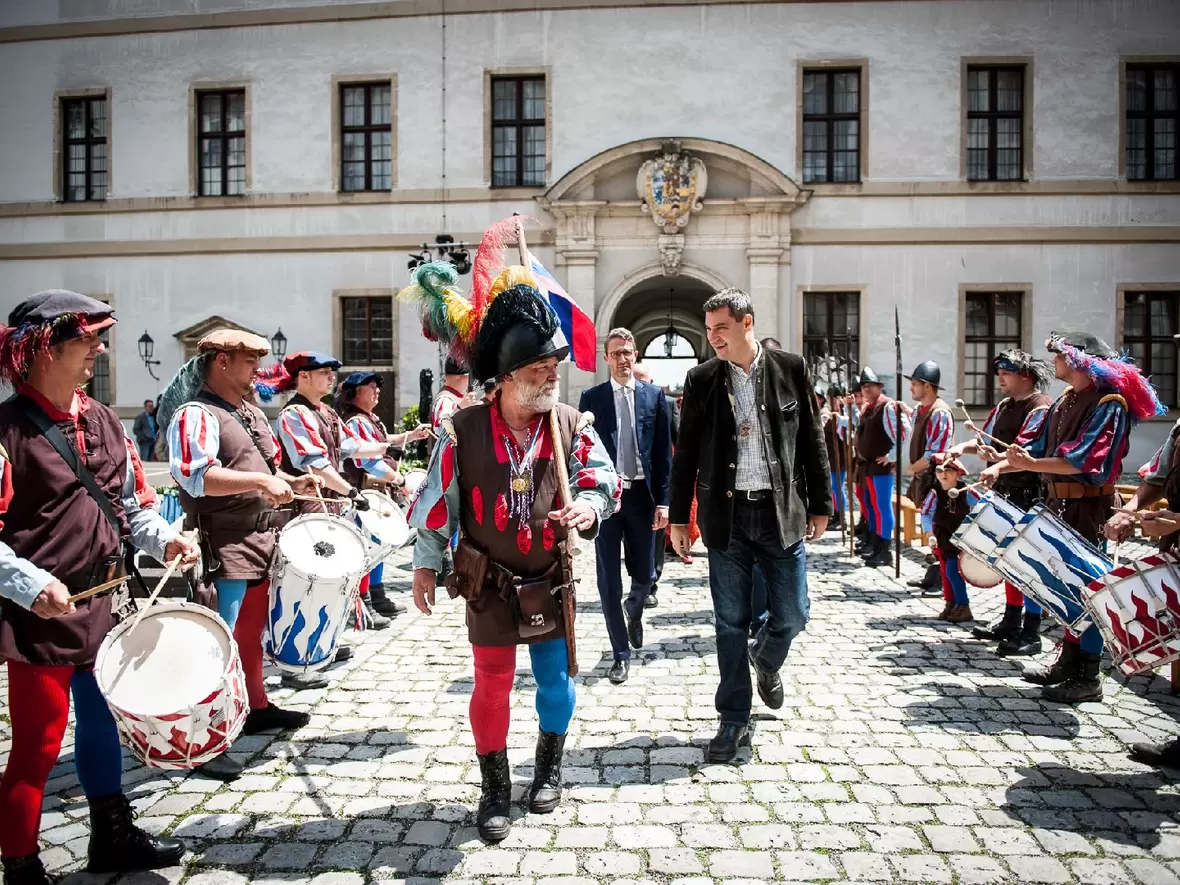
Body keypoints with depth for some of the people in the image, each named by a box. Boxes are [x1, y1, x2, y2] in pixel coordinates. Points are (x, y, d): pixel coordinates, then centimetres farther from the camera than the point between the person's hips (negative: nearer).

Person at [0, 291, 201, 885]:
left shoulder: (102, 422, 7)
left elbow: (132, 505, 13)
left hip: (105, 607, 7)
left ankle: (113, 837, 38)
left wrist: (164, 539, -4)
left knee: (102, 723, 20)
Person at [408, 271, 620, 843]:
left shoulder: (570, 425, -6)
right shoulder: (463, 431, -11)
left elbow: (604, 479, -6)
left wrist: (588, 506, -29)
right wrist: (425, 565, 3)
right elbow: (437, 501, -3)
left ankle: (549, 768, 40)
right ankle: (495, 789, 27)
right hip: (489, 586, -2)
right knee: (492, 687, 7)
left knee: (556, 682, 13)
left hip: (552, 582, 2)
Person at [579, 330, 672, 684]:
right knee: (609, 579, 3)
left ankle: (633, 610, 45)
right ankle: (621, 653, 16)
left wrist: (662, 500, -2)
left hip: (641, 495, 1)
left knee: (644, 574, 10)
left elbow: (663, 452, 3)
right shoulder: (591, 398, 2)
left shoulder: (654, 395, 4)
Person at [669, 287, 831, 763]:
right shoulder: (701, 380, 2)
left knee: (792, 616, 5)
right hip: (727, 515, 0)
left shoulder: (790, 370, 1)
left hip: (782, 512, 0)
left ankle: (765, 660, 40)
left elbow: (812, 440, 5)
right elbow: (686, 454, 5)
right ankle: (734, 721, 20)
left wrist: (820, 504, 4)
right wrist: (678, 518, 3)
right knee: (730, 623, 6)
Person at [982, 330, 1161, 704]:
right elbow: (1039, 446, 15)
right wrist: (1002, 466, 1)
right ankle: (1068, 661, 27)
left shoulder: (1108, 403, -13)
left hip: (1089, 508, -8)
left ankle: (1087, 677, 6)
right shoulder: (1065, 401, 13)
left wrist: (1031, 465, -30)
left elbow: (1085, 460, -24)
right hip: (1060, 504, 8)